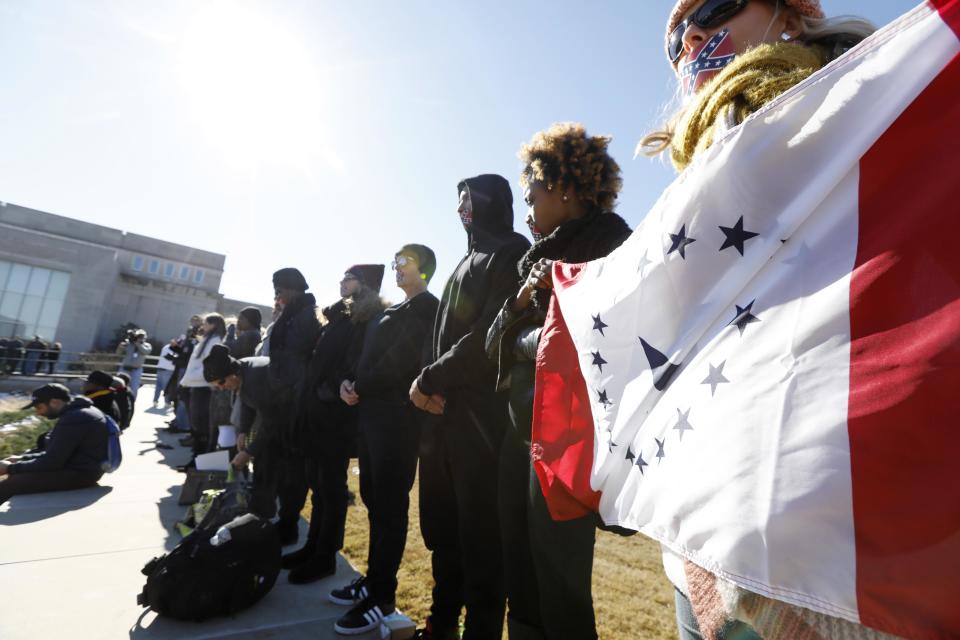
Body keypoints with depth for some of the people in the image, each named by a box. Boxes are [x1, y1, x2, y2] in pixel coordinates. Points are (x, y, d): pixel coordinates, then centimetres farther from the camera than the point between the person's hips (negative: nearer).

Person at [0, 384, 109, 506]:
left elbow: (51, 462, -18)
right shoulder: (80, 412, 12)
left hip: (80, 474, -11)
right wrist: (23, 458, 15)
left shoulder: (73, 419, -21)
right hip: (81, 468, 11)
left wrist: (10, 468, -6)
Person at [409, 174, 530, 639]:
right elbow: (444, 337, 16)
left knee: (479, 537, 4)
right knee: (442, 530, 18)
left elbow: (486, 339, -17)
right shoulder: (467, 262, 21)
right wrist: (432, 388, -2)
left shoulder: (510, 253, -5)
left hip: (482, 417, -8)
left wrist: (428, 381, -10)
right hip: (446, 415, 8)